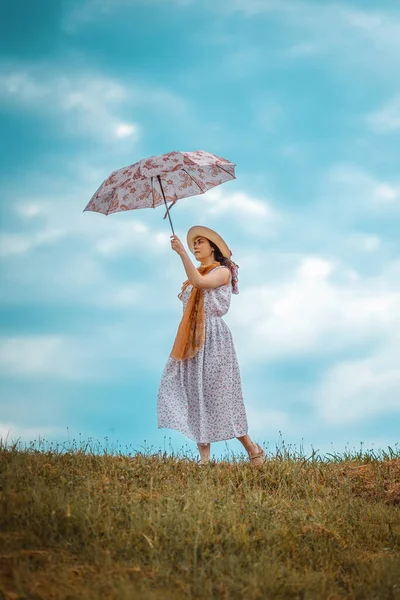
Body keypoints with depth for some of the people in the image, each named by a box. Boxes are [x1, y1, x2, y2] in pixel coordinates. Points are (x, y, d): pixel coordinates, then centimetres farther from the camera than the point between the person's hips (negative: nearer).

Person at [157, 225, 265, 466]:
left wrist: (182, 253, -26)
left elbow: (200, 282, -23)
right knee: (196, 395, -1)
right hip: (193, 342, 7)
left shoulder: (223, 272, -3)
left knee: (217, 395, -7)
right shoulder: (196, 276, 18)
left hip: (214, 339, -7)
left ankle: (253, 449, 5)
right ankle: (205, 457, -2)